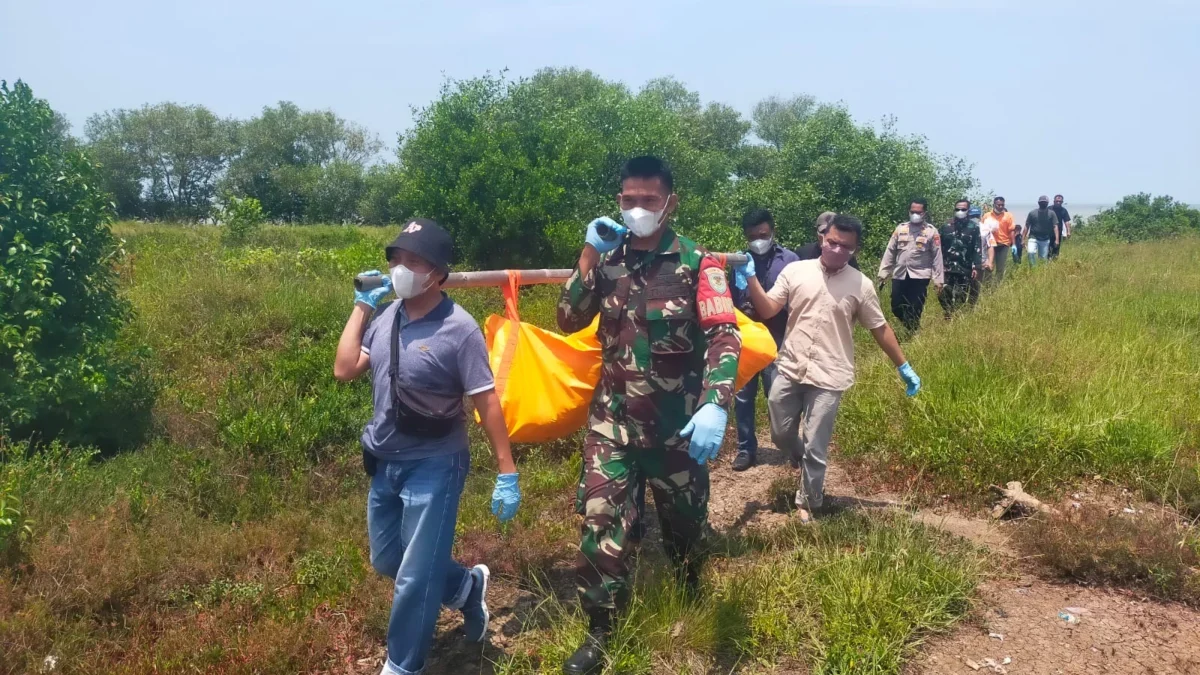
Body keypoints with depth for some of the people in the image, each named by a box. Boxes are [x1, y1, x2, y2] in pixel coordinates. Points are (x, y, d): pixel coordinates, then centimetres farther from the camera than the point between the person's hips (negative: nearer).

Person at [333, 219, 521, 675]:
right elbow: (344, 370, -4)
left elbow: (487, 401, -17)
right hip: (384, 463, 7)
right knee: (387, 561, 22)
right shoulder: (385, 317, -3)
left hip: (434, 467, -7)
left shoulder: (458, 329, -19)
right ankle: (467, 586, 43)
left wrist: (507, 474, -17)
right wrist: (361, 306, -5)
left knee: (415, 577, 3)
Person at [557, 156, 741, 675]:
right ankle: (599, 632, 10)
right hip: (613, 417, 2)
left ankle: (692, 598, 47)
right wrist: (589, 257, -12)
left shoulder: (698, 264, -8)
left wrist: (716, 404, -32)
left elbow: (724, 337, -16)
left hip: (677, 422, -1)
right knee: (601, 518, -6)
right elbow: (568, 321, 0)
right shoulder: (608, 259, 4)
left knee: (684, 517, 17)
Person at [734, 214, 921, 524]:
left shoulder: (861, 285, -2)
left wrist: (904, 367, 7)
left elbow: (880, 328, 6)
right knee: (781, 435, 13)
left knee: (814, 449, 2)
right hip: (789, 370, 2)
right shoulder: (795, 270, 0)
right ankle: (809, 466, 44)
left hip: (828, 378, -2)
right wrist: (751, 278, -19)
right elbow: (767, 310, -4)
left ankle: (807, 502, 25)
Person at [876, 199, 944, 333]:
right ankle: (911, 330, 27)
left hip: (920, 277, -3)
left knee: (914, 312, -3)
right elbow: (890, 252, 8)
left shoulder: (932, 231, -1)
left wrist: (938, 279, -6)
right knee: (896, 308, 5)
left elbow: (937, 257, -2)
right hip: (899, 275, 3)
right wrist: (883, 273, 4)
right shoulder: (900, 228, 7)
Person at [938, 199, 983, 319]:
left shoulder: (974, 227, 1)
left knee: (962, 299, 3)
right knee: (943, 295, -5)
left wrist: (976, 267, -9)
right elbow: (941, 247, 9)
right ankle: (948, 316, 11)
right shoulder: (947, 226, 7)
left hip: (965, 269, -2)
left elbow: (977, 249, -2)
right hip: (947, 268, 2)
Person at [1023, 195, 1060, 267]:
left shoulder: (1051, 213, 1)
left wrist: (1057, 239, -15)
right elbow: (1027, 226, 3)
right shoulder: (1032, 213, 1)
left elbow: (1055, 226, -4)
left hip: (1045, 240, 1)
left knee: (1044, 258, 4)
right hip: (1033, 238, -1)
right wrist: (1024, 240, -1)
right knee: (1031, 252, -25)